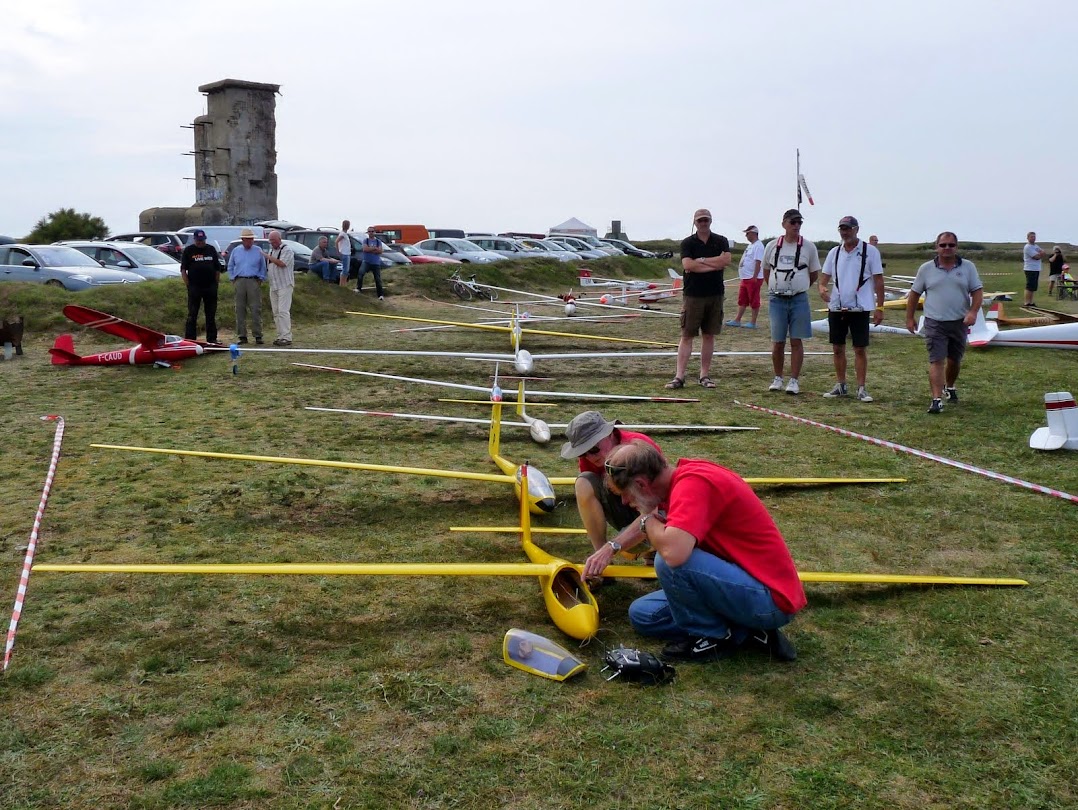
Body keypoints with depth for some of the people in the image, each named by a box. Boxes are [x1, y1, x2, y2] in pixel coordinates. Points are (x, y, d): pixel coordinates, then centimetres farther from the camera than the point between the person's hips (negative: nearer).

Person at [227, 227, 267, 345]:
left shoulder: (258, 251, 8)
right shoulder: (235, 251, 13)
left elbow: (263, 268, 11)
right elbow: (230, 267, 19)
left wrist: (260, 279, 1)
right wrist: (233, 279, 9)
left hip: (253, 281, -2)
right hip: (239, 281, 2)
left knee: (256, 309, -6)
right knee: (240, 309, 1)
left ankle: (258, 335, -4)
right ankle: (241, 336, 5)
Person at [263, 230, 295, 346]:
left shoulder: (287, 250, -6)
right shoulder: (270, 251, 19)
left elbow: (282, 263, -20)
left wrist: (267, 256, -15)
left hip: (284, 285, -8)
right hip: (273, 286, 8)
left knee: (283, 311, -13)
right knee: (276, 312, 7)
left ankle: (286, 337, -13)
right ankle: (280, 336, 11)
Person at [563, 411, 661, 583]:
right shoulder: (588, 456, -12)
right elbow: (588, 504, -11)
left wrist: (611, 548, -51)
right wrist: (600, 552, -25)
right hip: (624, 509, 5)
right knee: (584, 483, -23)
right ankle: (600, 564, -15)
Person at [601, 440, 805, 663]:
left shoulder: (693, 483, -24)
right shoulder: (687, 473, 4)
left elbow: (673, 552, -39)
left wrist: (648, 518, -19)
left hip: (771, 599, -10)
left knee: (672, 562, -30)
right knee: (642, 614, 11)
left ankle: (715, 638, -5)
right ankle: (742, 632, 5)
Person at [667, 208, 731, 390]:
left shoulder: (721, 241, 7)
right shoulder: (688, 243, 2)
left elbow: (726, 260, -11)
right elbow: (687, 265, -14)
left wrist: (701, 260, -10)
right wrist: (714, 265, -11)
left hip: (715, 295, 2)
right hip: (692, 295, -2)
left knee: (709, 335, 7)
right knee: (686, 335, -3)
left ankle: (705, 375, 14)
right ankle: (679, 376, -4)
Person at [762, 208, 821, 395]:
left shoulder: (808, 247, 1)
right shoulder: (772, 246, 4)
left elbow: (814, 273, 11)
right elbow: (766, 270, 17)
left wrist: (799, 288, 10)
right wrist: (776, 289, 12)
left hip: (799, 300, -1)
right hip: (776, 300, 1)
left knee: (796, 341, 0)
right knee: (777, 342, 5)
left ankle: (794, 380, 6)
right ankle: (777, 378, 18)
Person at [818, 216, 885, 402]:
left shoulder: (870, 251, -3)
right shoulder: (834, 252, 9)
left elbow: (878, 281, -2)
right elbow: (824, 276, 12)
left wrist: (879, 307, -7)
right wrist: (822, 288, -11)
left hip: (860, 308, -4)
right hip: (836, 307, 4)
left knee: (860, 349, -1)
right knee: (837, 348, 9)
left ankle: (861, 388, 5)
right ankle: (841, 385, 20)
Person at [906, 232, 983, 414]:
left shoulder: (967, 267, 3)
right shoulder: (926, 269, 2)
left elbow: (977, 291, 0)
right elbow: (914, 294, 7)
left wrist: (973, 312, -16)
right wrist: (909, 318, 6)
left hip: (959, 322, 2)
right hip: (935, 323, -2)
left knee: (955, 360, 15)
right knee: (936, 361, -11)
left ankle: (949, 387, 42)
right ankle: (937, 400, -16)